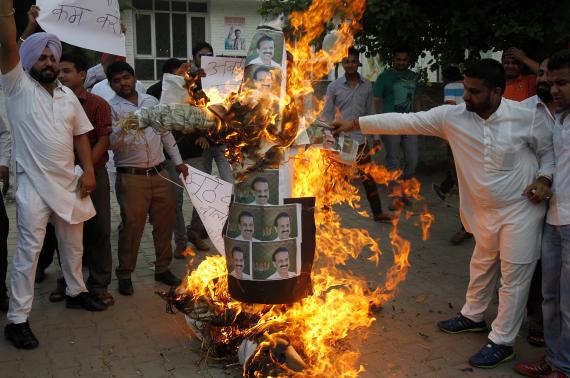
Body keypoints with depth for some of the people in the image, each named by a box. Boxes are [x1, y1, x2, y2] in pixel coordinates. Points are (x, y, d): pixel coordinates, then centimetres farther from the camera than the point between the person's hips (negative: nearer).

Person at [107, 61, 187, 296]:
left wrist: (178, 161, 16)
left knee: (164, 222, 10)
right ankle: (125, 274, 15)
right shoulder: (112, 108, -2)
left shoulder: (151, 101, 11)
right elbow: (111, 144, -12)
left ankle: (163, 269, 26)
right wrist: (122, 128, -30)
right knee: (132, 226, -1)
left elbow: (165, 132, 17)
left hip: (159, 174, 4)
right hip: (131, 177, -4)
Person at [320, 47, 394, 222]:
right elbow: (327, 115, -2)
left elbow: (370, 113, 11)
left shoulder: (367, 86, 5)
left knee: (368, 178, 8)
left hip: (360, 139, 3)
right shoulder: (334, 87, -4)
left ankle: (378, 213, 17)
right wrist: (326, 140, -7)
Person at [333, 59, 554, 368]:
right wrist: (355, 124, -18)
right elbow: (405, 121, -15)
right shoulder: (452, 116, -13)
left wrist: (544, 179, -18)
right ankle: (472, 316, 45)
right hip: (486, 211, 4)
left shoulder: (525, 117, -17)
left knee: (514, 277, 4)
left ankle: (501, 342, 18)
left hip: (521, 209, -4)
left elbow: (549, 150, 0)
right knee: (482, 266, 23)